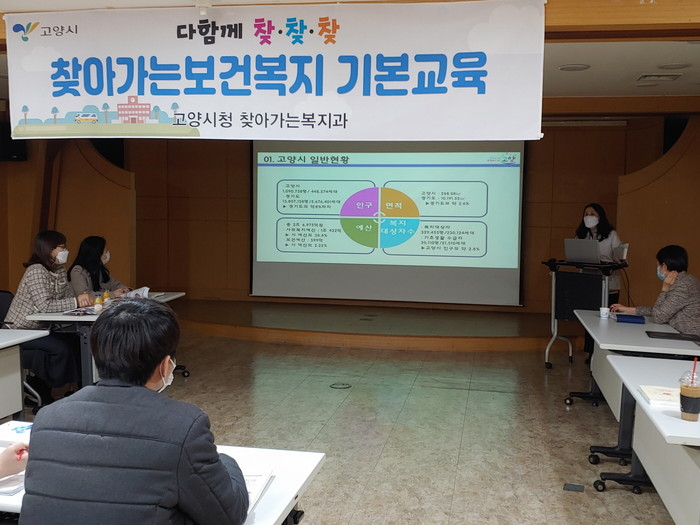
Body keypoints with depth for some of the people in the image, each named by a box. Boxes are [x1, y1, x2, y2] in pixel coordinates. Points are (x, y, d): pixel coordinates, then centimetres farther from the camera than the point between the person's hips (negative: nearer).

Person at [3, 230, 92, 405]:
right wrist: (76, 301, -33)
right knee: (61, 349, -25)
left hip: (39, 330, 9)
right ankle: (37, 388, -2)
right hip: (19, 334, -9)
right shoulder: (36, 271, -21)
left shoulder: (59, 270, 7)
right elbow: (44, 305, -31)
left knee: (76, 342, -8)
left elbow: (69, 296, 5)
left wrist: (85, 297, -17)